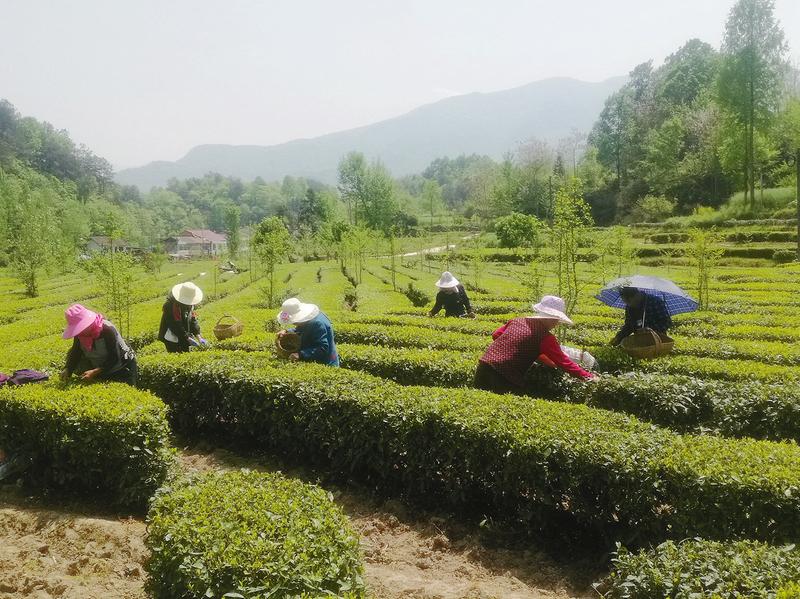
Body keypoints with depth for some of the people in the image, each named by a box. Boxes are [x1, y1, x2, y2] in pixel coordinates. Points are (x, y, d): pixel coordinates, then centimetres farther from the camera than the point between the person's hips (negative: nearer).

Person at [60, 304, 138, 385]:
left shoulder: (107, 330, -29)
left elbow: (115, 360, -30)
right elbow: (75, 353, -6)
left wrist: (95, 372, -38)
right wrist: (67, 369, -24)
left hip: (123, 368, -6)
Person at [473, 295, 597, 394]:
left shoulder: (517, 321, 12)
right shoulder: (546, 337, -7)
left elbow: (496, 335, 21)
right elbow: (563, 362, -6)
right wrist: (588, 376, 0)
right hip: (506, 378, -6)